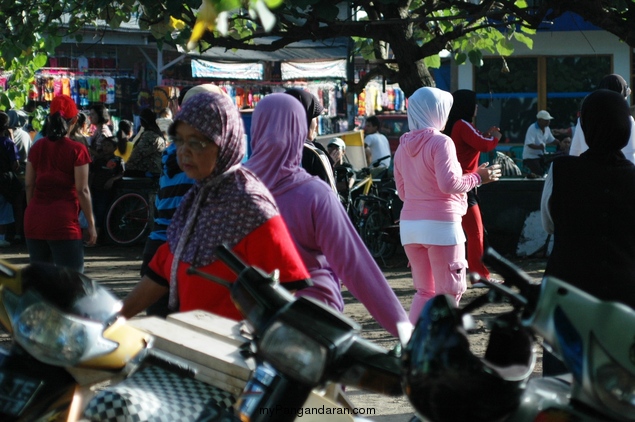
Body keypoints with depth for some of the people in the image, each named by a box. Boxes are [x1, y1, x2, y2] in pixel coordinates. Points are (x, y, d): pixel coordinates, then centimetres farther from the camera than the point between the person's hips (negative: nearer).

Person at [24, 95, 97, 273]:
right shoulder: (77, 150, -7)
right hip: (63, 221, -6)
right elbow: (82, 190, -9)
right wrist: (91, 224, -3)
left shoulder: (37, 147, 8)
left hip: (34, 220, 6)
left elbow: (29, 184, 11)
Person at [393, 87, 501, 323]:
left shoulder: (403, 146, 12)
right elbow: (449, 183, -17)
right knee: (450, 292, 1)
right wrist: (478, 177, -4)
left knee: (424, 292, 15)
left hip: (410, 223, 7)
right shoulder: (440, 142, -10)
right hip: (440, 223, -7)